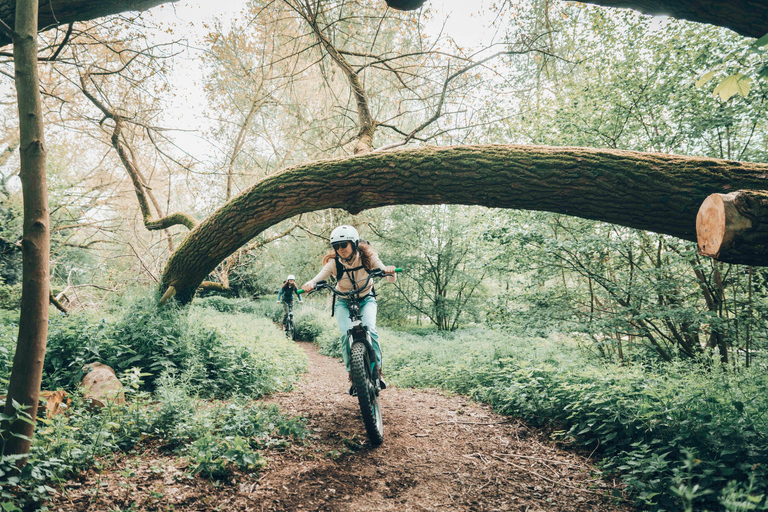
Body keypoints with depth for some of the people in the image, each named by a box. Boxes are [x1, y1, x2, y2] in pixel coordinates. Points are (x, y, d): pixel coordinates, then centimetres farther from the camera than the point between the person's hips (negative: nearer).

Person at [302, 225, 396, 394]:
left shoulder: (367, 257, -20)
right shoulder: (334, 263, -20)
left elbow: (391, 278, -28)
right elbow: (319, 277, -33)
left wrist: (390, 271, -51)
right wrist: (310, 283, -57)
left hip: (366, 299, 0)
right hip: (344, 302, 1)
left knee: (369, 330, -24)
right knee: (346, 335, -21)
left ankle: (378, 370, -8)